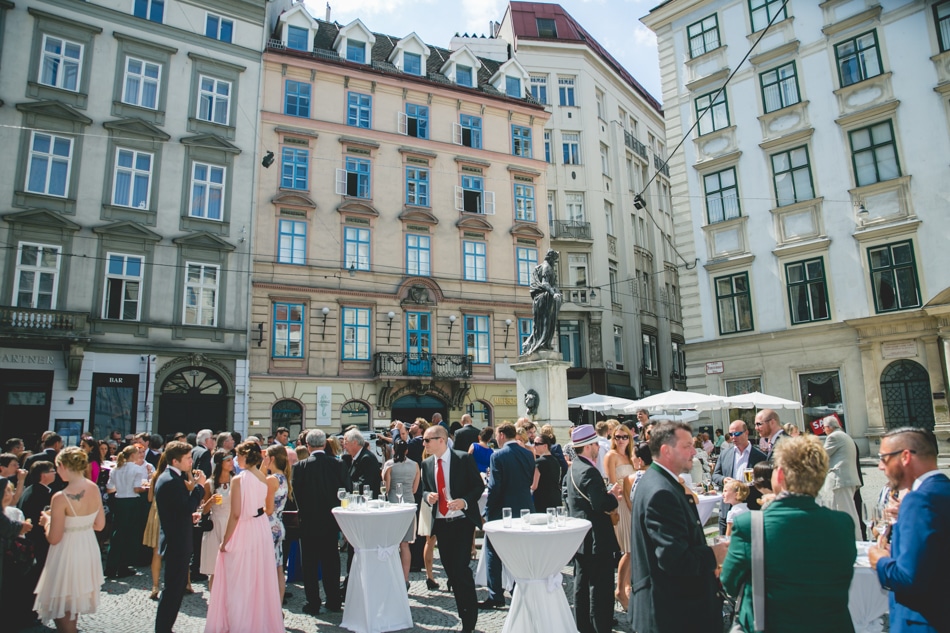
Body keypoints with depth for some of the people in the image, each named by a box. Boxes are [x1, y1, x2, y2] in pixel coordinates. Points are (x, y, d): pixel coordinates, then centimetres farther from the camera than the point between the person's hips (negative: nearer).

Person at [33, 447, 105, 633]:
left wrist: (47, 521, 1)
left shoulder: (61, 498, -23)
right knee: (75, 601, 26)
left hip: (68, 553, -6)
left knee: (62, 607, 13)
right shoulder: (94, 489, -5)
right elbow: (99, 524, 4)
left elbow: (53, 538, -16)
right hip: (89, 549, 7)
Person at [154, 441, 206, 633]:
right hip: (177, 543, -11)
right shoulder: (171, 481, -22)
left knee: (175, 587, 20)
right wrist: (200, 485, -19)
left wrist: (190, 515, 5)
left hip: (175, 540, 11)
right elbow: (187, 507, -27)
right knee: (173, 589, 1)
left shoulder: (168, 478, 11)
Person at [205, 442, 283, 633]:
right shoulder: (265, 479, 1)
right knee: (261, 579, 17)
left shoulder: (238, 480, -16)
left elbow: (235, 514, -18)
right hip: (262, 531, 6)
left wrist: (225, 541, -9)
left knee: (239, 583, 8)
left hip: (243, 532, -6)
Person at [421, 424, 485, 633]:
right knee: (450, 570, 11)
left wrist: (464, 501, -22)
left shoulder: (464, 459, -10)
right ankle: (464, 613, 27)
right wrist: (428, 496, -9)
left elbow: (479, 486, -6)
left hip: (462, 521, -5)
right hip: (440, 523, 5)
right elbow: (424, 490, 15)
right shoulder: (427, 464, 5)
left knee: (461, 568, -10)